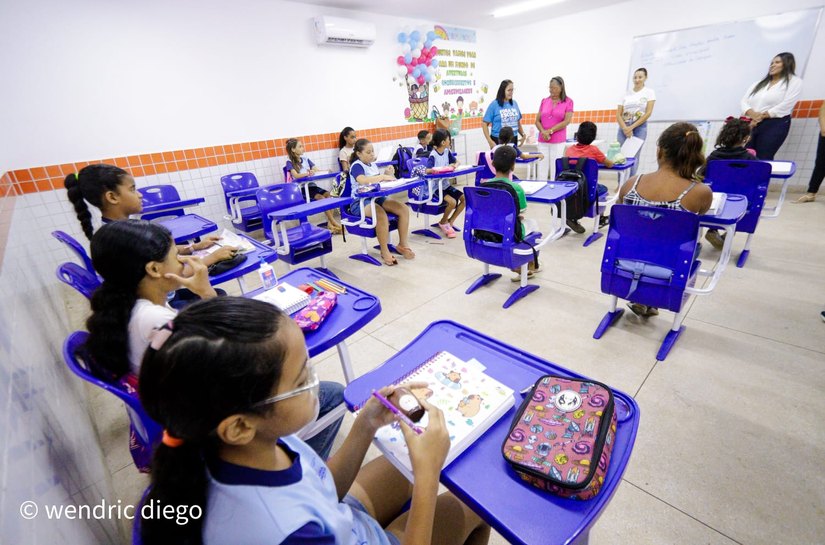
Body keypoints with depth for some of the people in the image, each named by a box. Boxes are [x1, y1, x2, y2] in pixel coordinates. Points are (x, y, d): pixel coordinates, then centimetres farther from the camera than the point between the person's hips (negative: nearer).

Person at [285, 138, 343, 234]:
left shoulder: (306, 159, 17)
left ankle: (329, 223, -26)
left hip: (311, 185, 5)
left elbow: (316, 170, 11)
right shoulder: (290, 162, 1)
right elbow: (296, 176, -14)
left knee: (328, 194, -22)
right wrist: (308, 173, -31)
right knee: (321, 198, -28)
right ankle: (334, 222, -24)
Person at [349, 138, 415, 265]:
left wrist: (387, 174, -3)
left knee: (404, 210, -10)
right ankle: (385, 251, -19)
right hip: (360, 202, -8)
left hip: (376, 197, 8)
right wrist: (383, 176, -26)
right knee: (381, 215, -36)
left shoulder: (373, 164, 14)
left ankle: (402, 244, 2)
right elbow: (363, 180, -31)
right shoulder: (356, 165, -11)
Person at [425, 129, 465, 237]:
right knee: (452, 202, -26)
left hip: (446, 185, 8)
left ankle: (449, 222, 9)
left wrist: (455, 165, -9)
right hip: (435, 188, -8)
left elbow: (456, 162, 16)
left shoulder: (447, 151, 5)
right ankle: (443, 222, 4)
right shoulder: (433, 155, -17)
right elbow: (427, 170, -30)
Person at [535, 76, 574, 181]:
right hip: (542, 140, 3)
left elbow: (567, 121, -6)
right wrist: (543, 131, -10)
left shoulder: (568, 102, 2)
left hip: (558, 141, -3)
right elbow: (537, 120, 8)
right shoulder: (544, 101, 11)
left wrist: (550, 131, -11)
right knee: (542, 168, 1)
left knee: (555, 169, -2)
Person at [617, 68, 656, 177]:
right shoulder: (626, 95, 12)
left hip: (639, 128, -3)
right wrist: (625, 128, -12)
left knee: (633, 157, -7)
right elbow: (618, 114, 5)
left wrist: (631, 127, -14)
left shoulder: (649, 92, 6)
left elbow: (648, 113, -4)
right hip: (623, 128, 3)